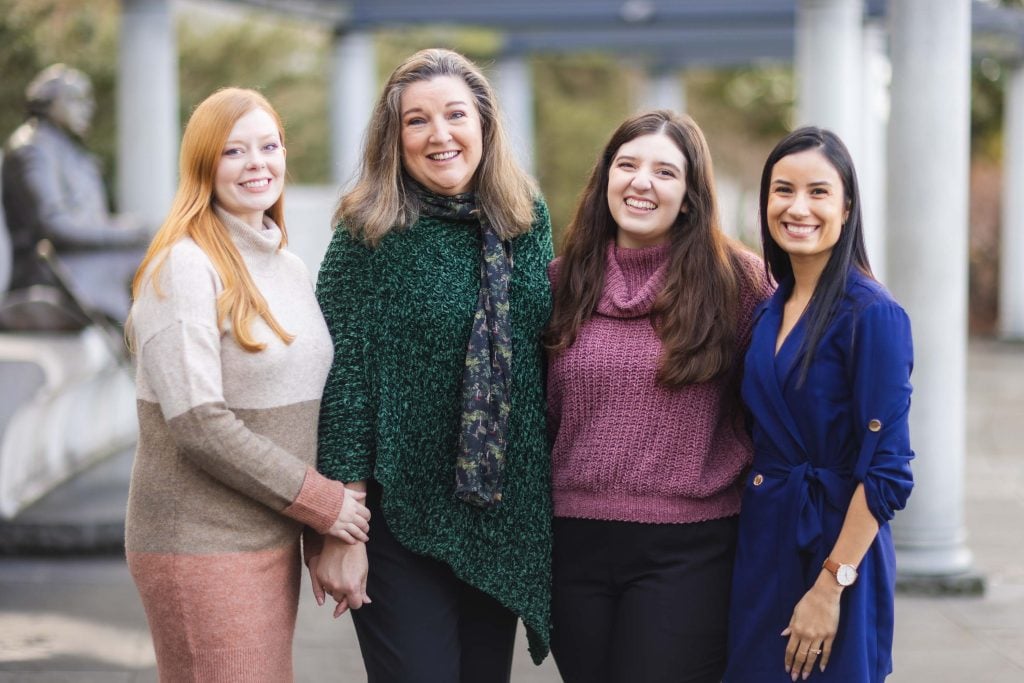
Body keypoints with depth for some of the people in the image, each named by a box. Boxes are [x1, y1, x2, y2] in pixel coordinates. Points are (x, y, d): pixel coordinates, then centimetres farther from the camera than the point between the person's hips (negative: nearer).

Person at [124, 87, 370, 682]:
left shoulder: (291, 268, 13)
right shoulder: (183, 267, -11)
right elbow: (199, 423, -18)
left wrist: (328, 534, 8)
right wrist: (319, 501, -13)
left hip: (275, 537, 7)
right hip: (201, 545, -7)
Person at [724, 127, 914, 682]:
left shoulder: (872, 314, -13)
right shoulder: (768, 313, 8)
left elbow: (887, 471, -16)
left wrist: (832, 585, -19)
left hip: (836, 546, -7)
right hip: (762, 545, 7)